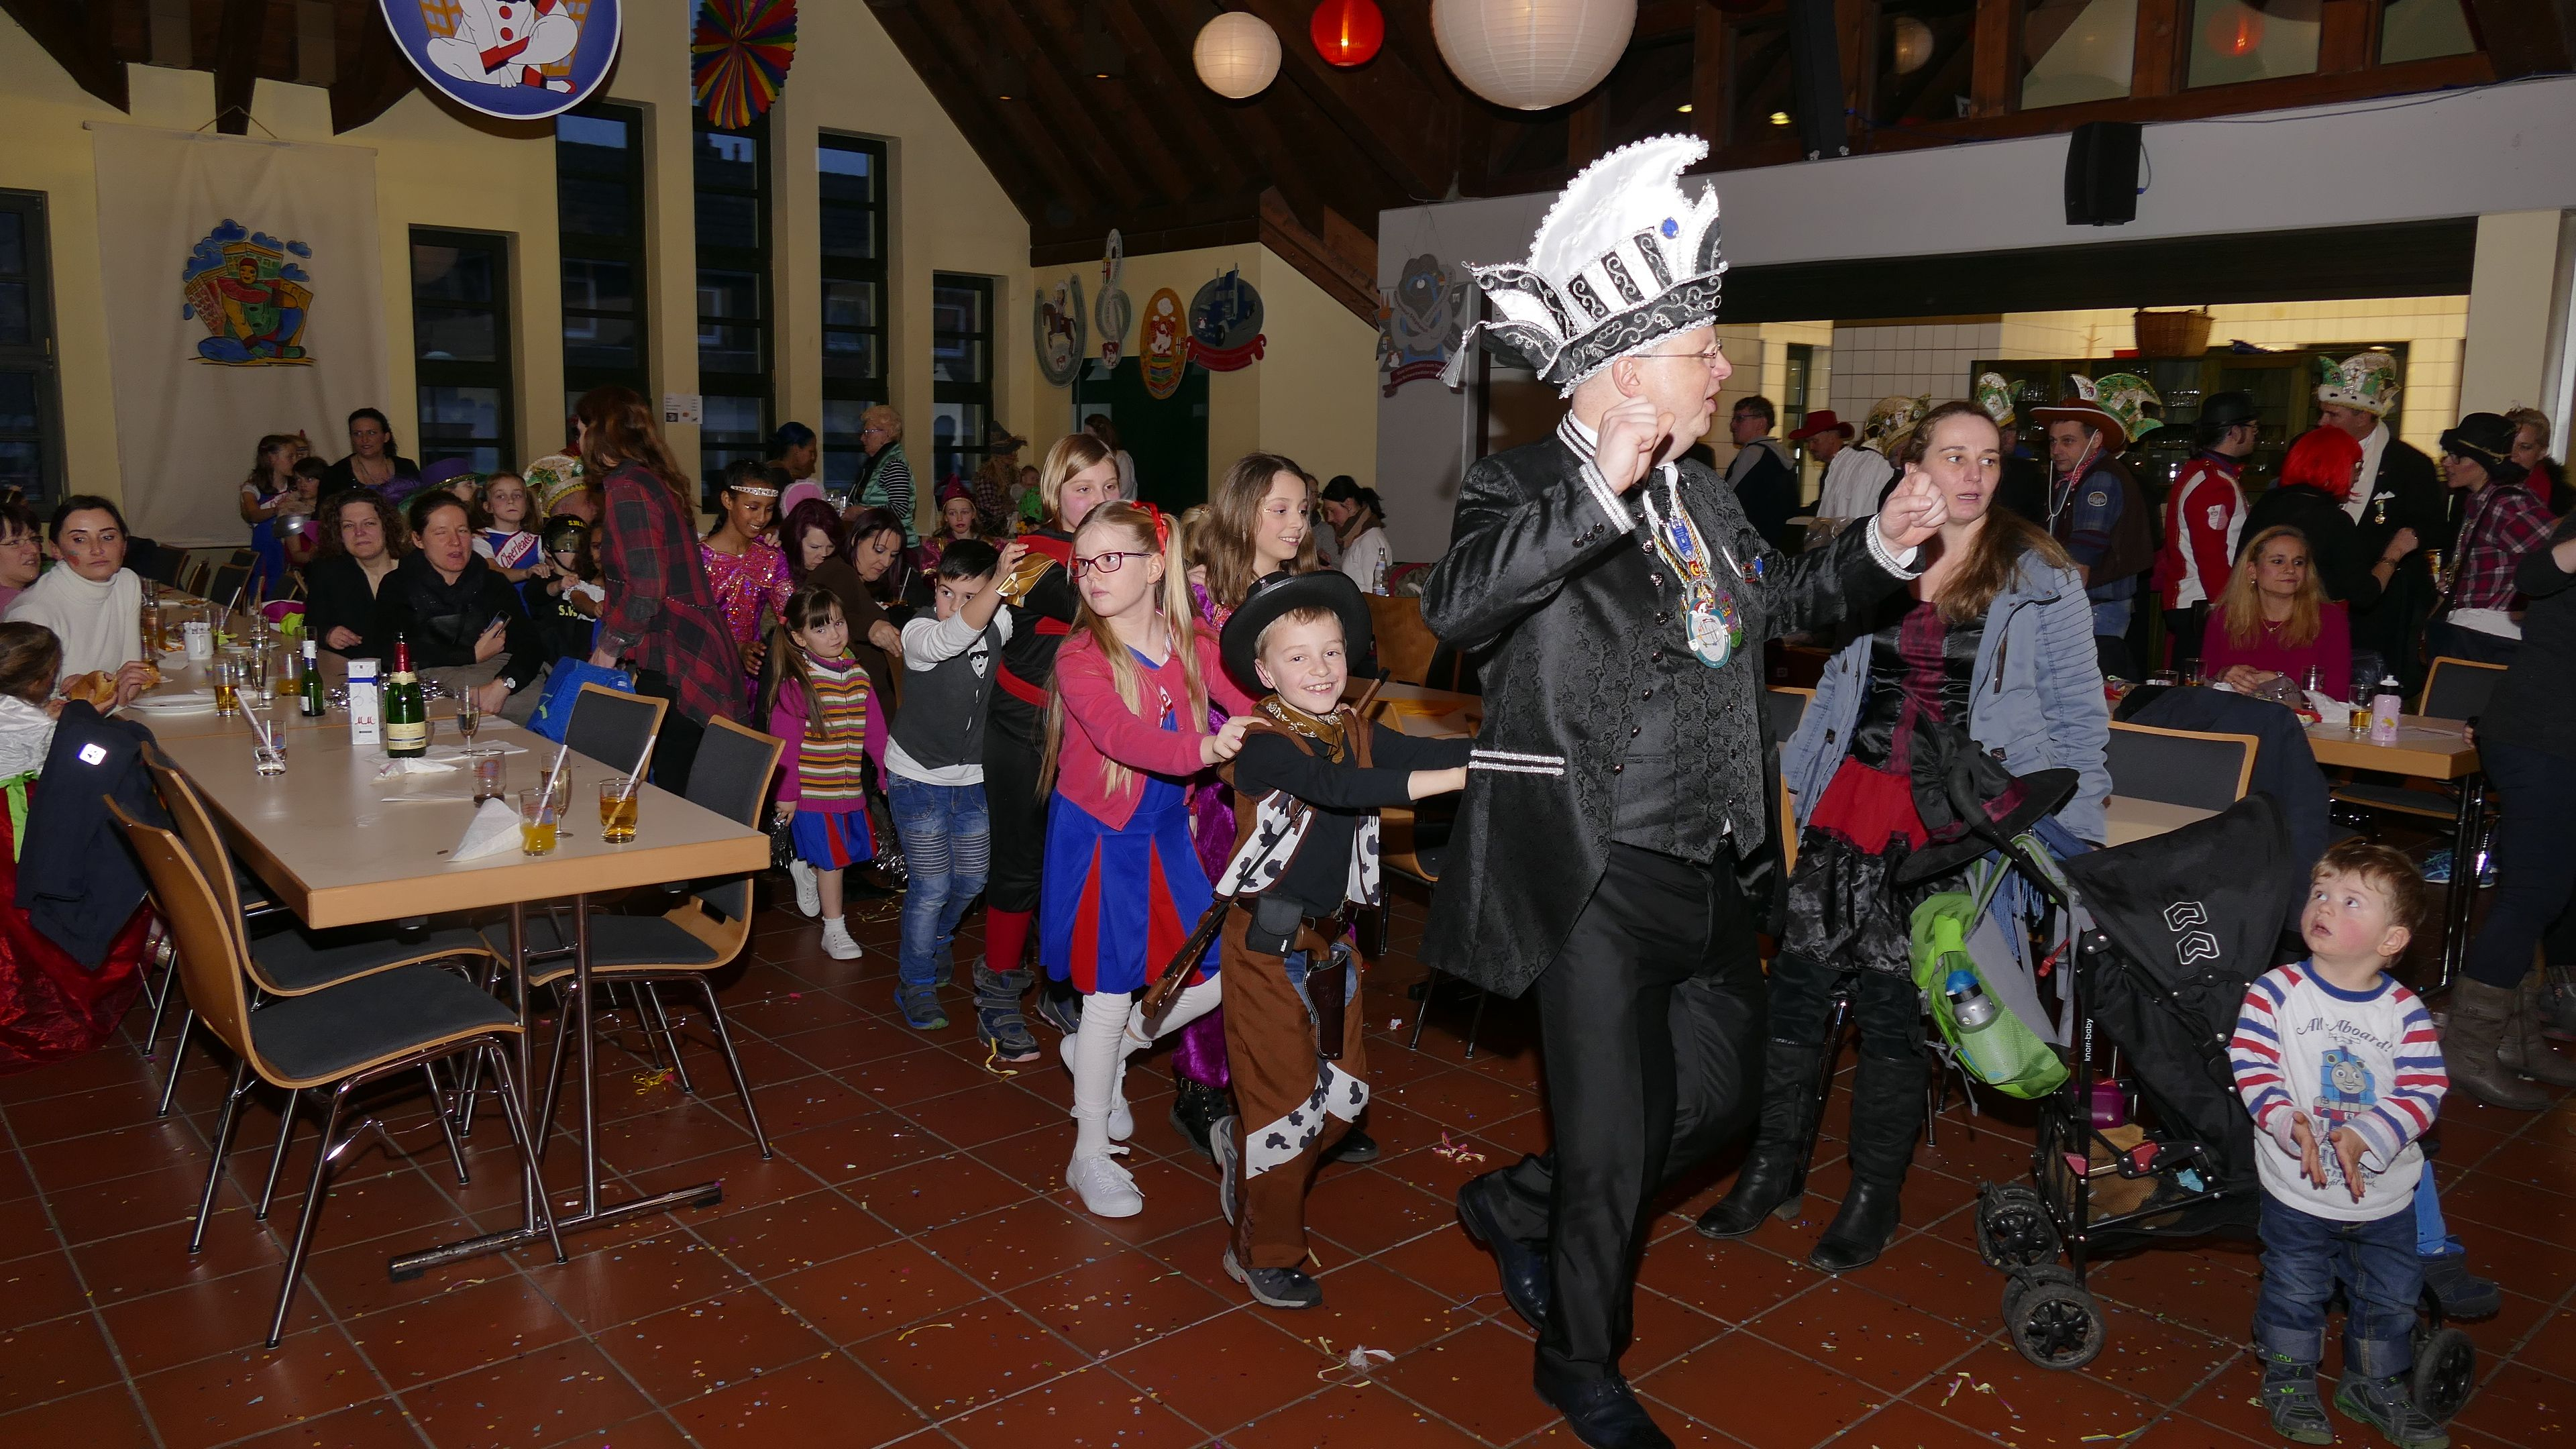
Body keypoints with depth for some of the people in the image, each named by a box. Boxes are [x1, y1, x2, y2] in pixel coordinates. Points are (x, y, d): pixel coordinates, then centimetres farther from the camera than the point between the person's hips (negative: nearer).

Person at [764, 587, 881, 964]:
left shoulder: (857, 675, 5)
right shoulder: (796, 682, -13)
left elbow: (874, 730, 9)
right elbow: (785, 742, -12)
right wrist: (786, 793, -11)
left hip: (850, 788, 6)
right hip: (813, 791, -6)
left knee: (845, 853, 12)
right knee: (830, 858, 0)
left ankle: (803, 867, 40)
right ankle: (835, 932, 12)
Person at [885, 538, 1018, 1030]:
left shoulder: (999, 627, -4)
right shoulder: (920, 632, -23)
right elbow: (956, 634, -43)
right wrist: (1000, 580, -55)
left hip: (971, 777, 5)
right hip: (918, 776, -5)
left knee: (972, 878, 14)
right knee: (931, 884, -4)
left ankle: (936, 940, 45)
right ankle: (916, 982, 16)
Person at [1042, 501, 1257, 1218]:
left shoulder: (1192, 643, -2)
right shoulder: (1080, 659, -17)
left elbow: (1247, 703, -12)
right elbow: (1122, 736, -33)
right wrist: (1203, 748, -50)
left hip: (1166, 835, 5)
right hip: (1099, 841, -5)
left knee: (1213, 980, 7)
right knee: (1108, 999, 1)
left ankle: (1101, 1056, 34)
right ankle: (1091, 1155, 19)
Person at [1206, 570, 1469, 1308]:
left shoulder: (1357, 734, 5)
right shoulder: (1263, 745, -18)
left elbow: (1421, 752, -10)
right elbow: (1336, 788, -35)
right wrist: (1457, 776, -43)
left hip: (1330, 942, 7)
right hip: (1267, 948, -7)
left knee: (1343, 1095, 13)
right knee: (1286, 1101, 1)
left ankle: (1240, 1146, 39)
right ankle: (1263, 1253, 21)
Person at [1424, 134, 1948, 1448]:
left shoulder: (1701, 497, 12)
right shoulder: (1526, 488, -12)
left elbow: (1769, 605, 28)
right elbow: (1453, 603, -32)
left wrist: (1879, 546, 14)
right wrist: (1603, 489, -38)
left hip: (1710, 873, 8)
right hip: (1599, 881, -8)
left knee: (1718, 1096, 21)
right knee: (1614, 1144, 5)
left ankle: (1515, 1207, 42)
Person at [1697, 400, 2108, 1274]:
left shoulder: (2039, 576, 2)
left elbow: (2078, 711, 4)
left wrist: (2072, 832, -2)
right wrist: (1790, 771, 11)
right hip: (1857, 793, 3)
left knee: (1890, 989, -4)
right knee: (1799, 967, -3)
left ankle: (1874, 1196, 15)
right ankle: (1774, 1162, 15)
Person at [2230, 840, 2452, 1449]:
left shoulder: (2405, 1010, -8)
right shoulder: (2275, 992, -13)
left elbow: (2425, 1089, -13)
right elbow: (2252, 1067, -16)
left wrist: (2365, 1137, -26)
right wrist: (2290, 1124, -31)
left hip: (2385, 1190, 2)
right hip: (2297, 1189, -2)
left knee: (2391, 1295, 18)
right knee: (2295, 1290, 12)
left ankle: (2375, 1384, 40)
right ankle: (2290, 1379, 34)